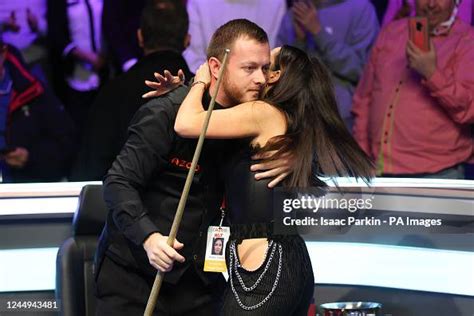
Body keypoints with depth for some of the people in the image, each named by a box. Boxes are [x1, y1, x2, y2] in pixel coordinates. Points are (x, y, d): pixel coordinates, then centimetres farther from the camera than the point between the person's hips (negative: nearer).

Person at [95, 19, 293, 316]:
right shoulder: (165, 114, -14)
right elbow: (118, 183, -15)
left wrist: (290, 158, -11)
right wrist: (148, 237, -31)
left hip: (201, 277, 5)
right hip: (135, 272, -5)